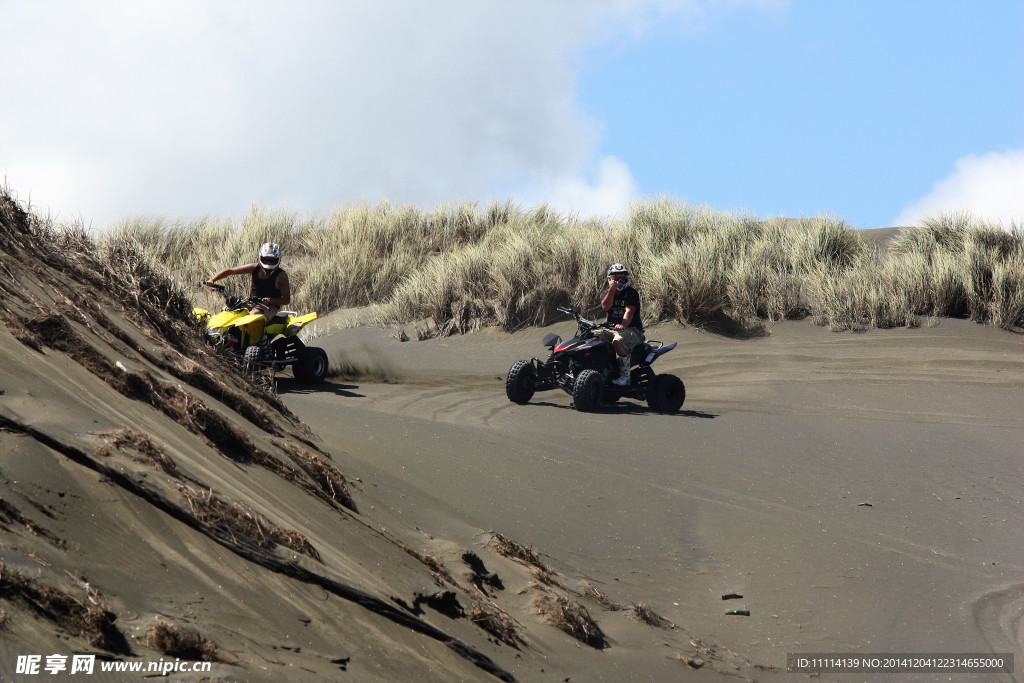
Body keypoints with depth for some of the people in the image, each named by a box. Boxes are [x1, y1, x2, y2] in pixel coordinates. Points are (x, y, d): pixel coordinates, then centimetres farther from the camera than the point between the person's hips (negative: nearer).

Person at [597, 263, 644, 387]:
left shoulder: (632, 293, -3)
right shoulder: (607, 293, 12)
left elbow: (629, 311, -19)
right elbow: (605, 306, -9)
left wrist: (623, 325, -38)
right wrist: (612, 289, -17)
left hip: (632, 329, -6)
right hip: (611, 328, 6)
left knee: (618, 343, -37)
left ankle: (625, 376, -32)